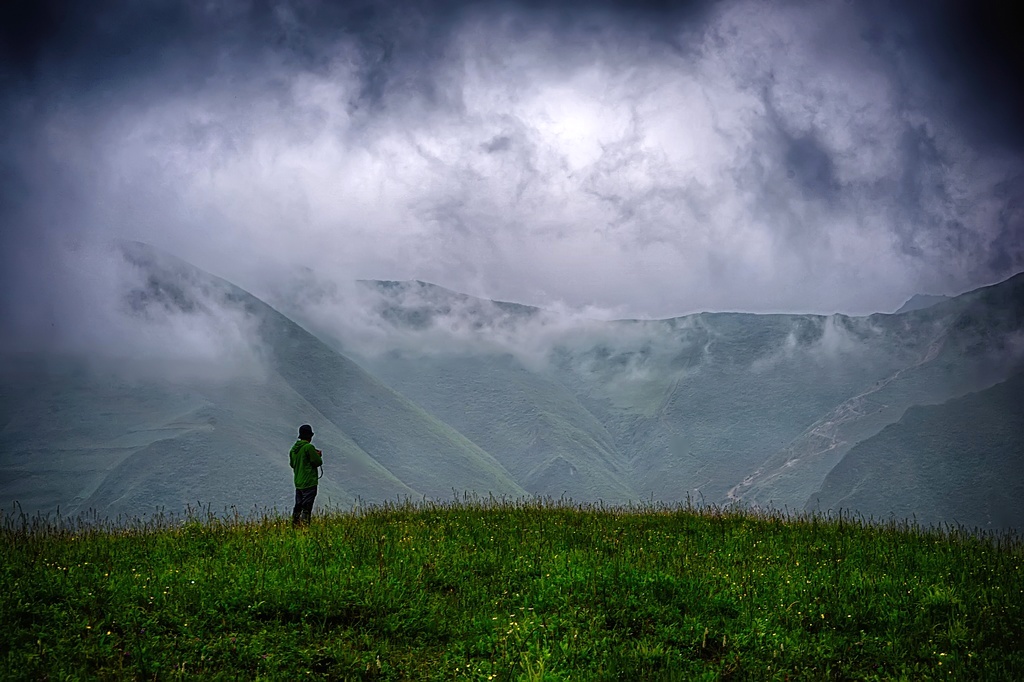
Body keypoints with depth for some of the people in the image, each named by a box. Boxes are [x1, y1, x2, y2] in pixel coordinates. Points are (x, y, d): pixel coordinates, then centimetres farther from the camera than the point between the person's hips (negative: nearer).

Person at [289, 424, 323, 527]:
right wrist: (318, 456, 8)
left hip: (298, 483, 7)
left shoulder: (294, 448, 10)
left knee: (298, 506, 13)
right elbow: (318, 462, -15)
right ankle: (304, 524, -11)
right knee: (306, 507, -7)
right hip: (309, 483, -7)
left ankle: (295, 524, 14)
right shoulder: (309, 447, -15)